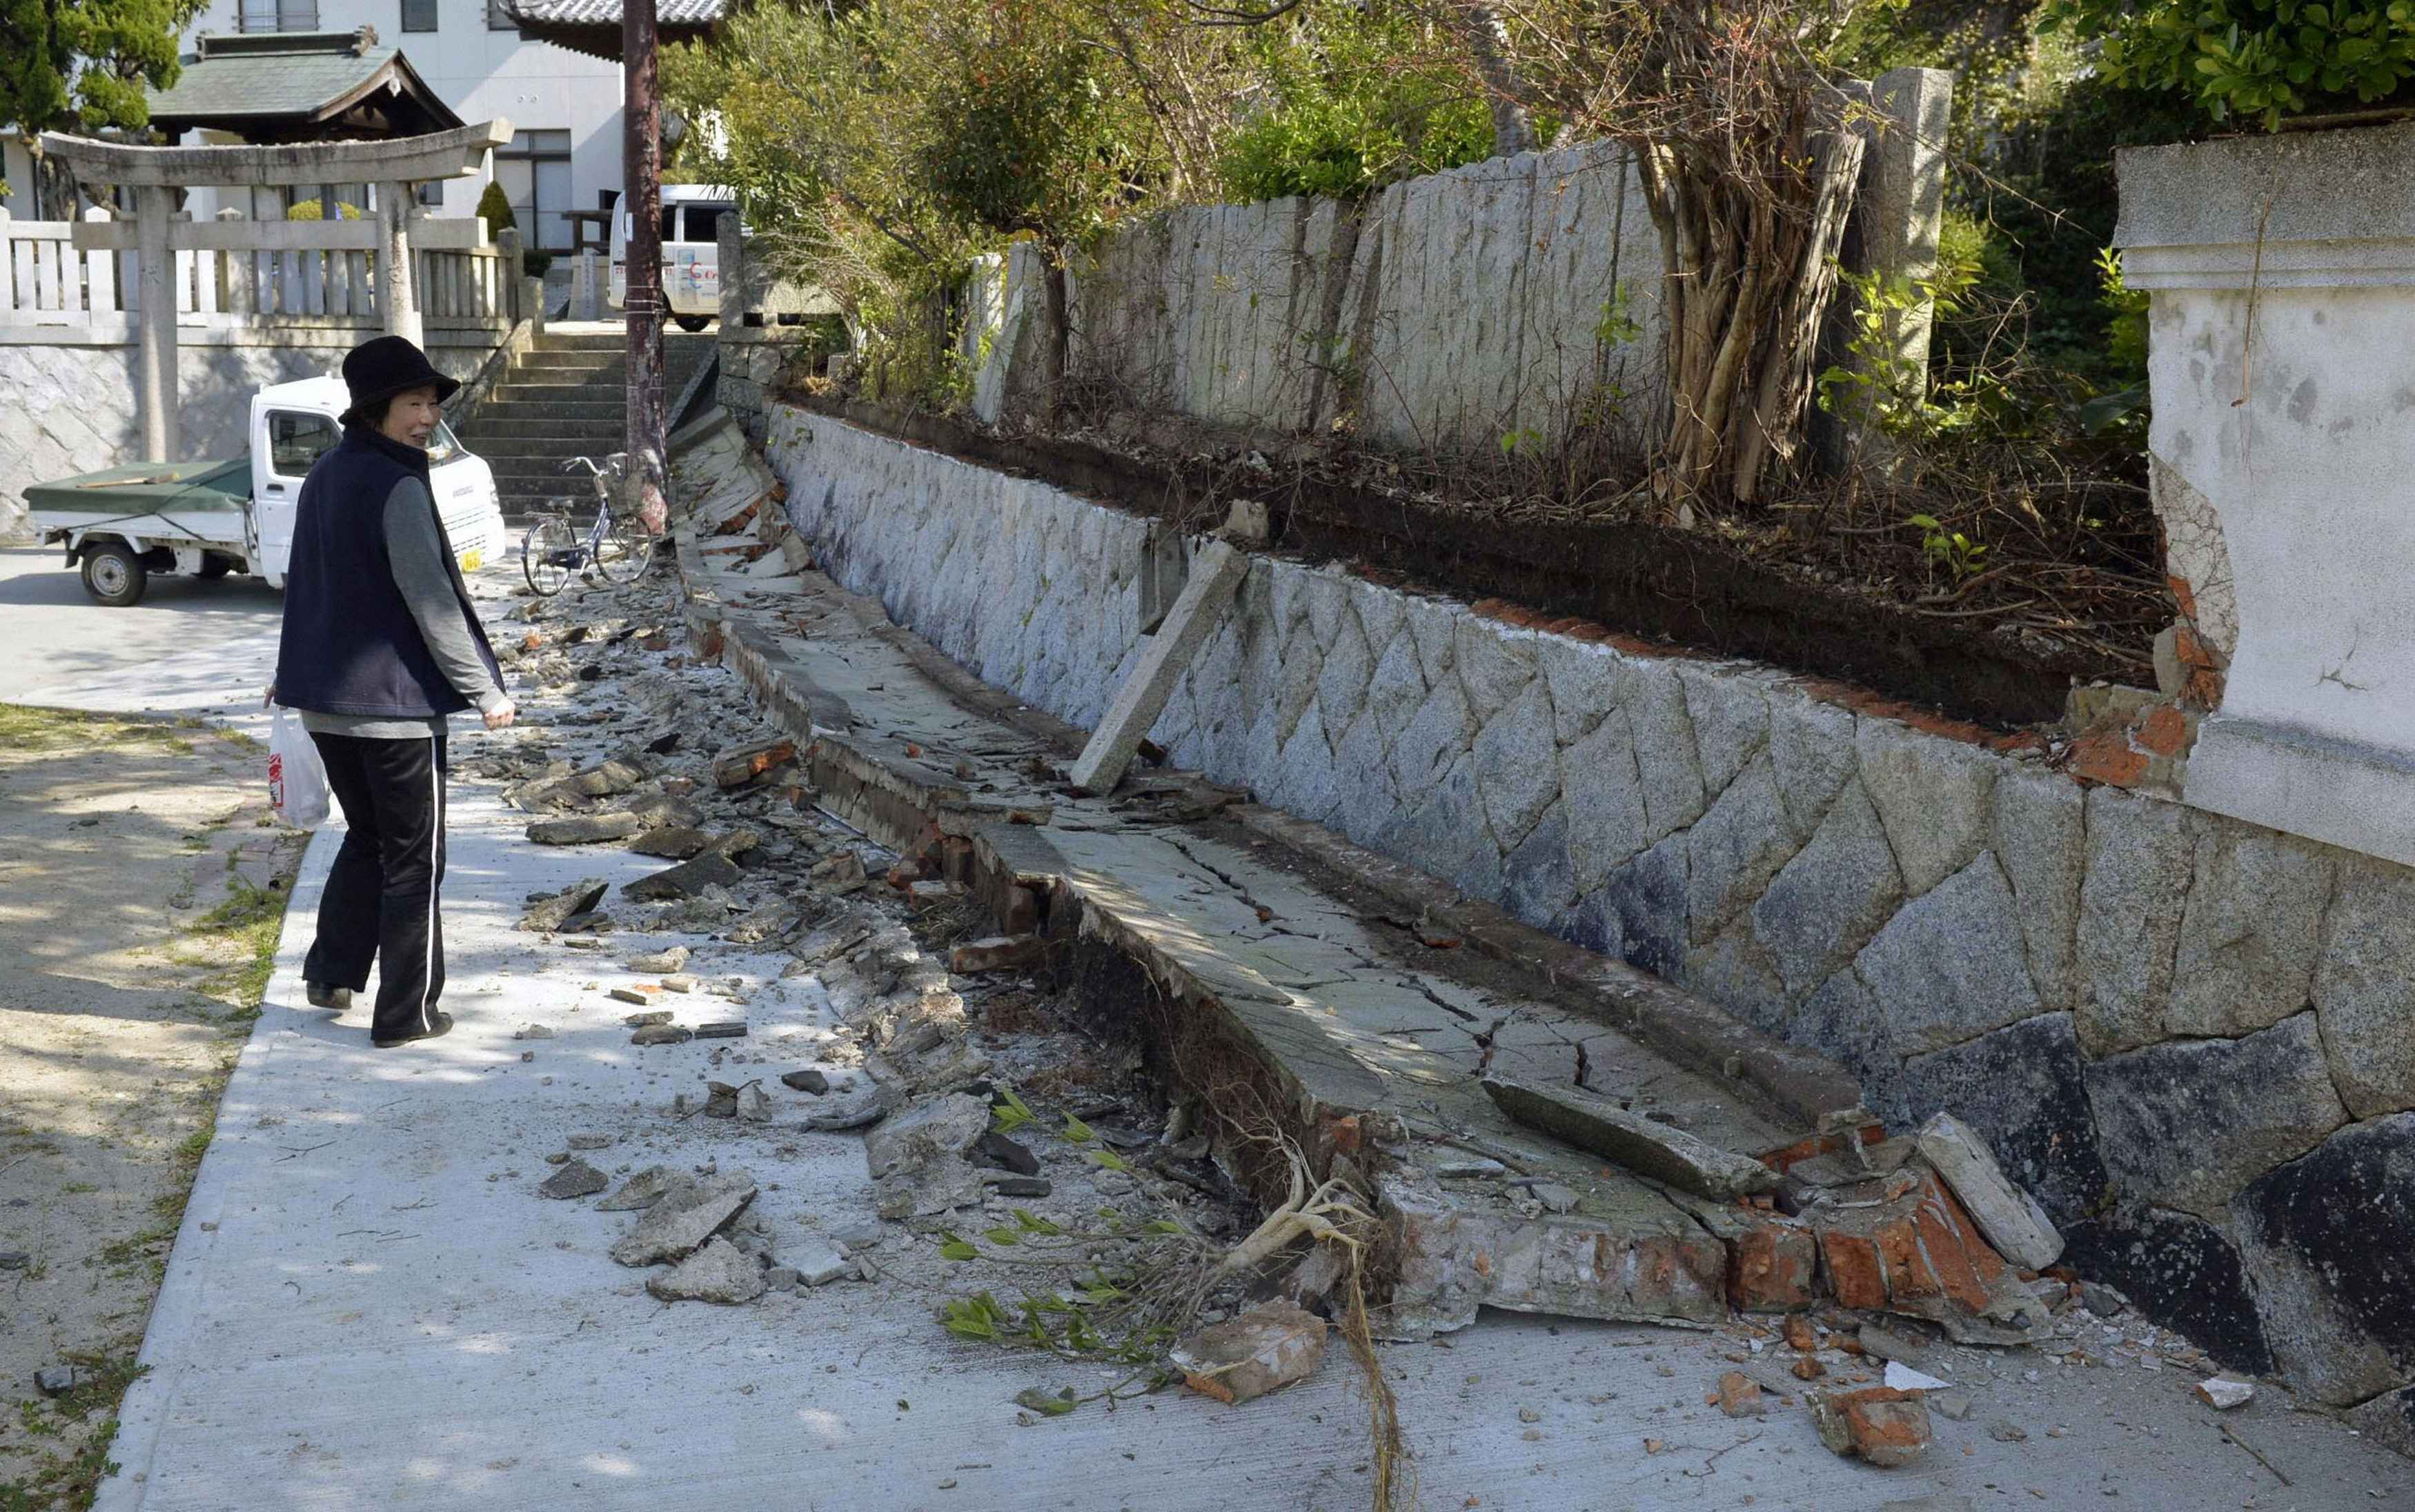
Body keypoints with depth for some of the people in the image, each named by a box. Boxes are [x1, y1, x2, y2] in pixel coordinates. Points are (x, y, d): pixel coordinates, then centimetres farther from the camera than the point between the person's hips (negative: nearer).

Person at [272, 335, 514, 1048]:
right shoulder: (397, 487, -18)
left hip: (324, 701, 8)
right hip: (394, 703, -8)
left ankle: (332, 972, 24)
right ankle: (407, 1013, 9)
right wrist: (485, 689, -11)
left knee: (365, 837, 24)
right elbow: (432, 602, -18)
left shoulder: (324, 475, 9)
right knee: (414, 859, 4)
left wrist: (300, 670, 29)